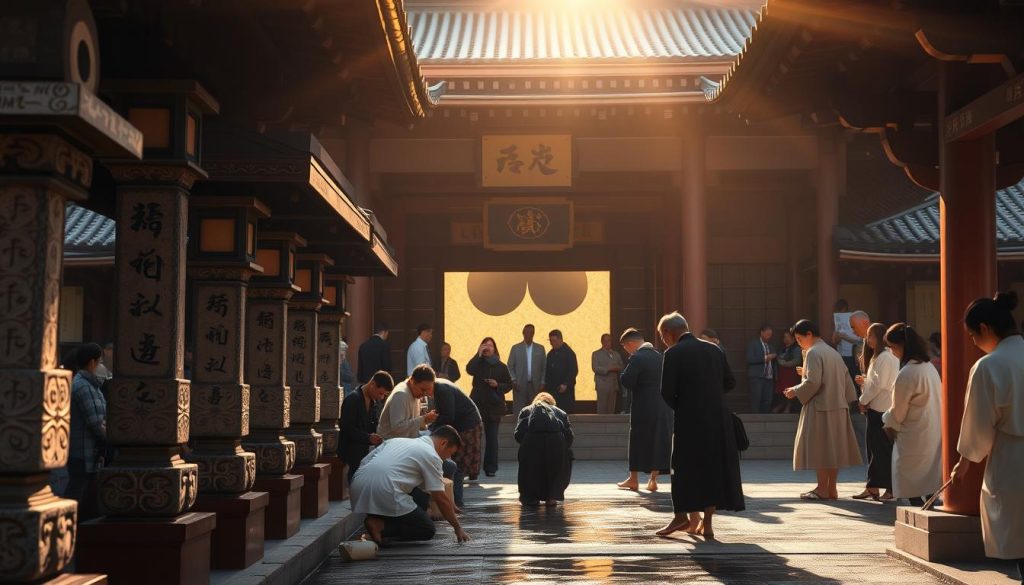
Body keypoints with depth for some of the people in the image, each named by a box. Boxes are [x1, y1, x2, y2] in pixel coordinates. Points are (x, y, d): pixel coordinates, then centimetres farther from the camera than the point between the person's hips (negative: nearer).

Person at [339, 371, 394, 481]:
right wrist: (368, 437, -25)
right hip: (352, 452, -7)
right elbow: (346, 428, -17)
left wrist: (378, 438, 0)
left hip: (367, 451, 7)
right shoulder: (352, 400, -13)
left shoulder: (375, 402, 12)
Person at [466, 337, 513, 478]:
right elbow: (469, 370, -16)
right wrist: (479, 354, -13)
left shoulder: (501, 367, 7)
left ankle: (490, 468, 10)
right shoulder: (478, 363, 7)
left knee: (492, 438, 4)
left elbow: (509, 385, 9)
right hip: (477, 404, -1)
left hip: (494, 406, 1)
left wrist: (497, 385, -9)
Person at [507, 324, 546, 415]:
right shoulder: (515, 348, 6)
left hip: (535, 386, 1)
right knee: (518, 411, -3)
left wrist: (542, 383, 0)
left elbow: (544, 367, 7)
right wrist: (514, 381, -6)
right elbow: (510, 366, 5)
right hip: (520, 385, -1)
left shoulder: (540, 348, 8)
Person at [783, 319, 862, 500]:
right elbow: (846, 378, 15)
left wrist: (795, 391, -7)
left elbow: (813, 382, -20)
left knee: (818, 448, -3)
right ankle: (831, 488, 12)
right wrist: (845, 398, 17)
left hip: (819, 407, -9)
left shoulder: (813, 353, -12)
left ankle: (822, 489, -2)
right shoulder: (833, 352, 15)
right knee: (833, 447, 9)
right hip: (838, 406, 9)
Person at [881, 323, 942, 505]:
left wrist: (889, 425, 9)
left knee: (912, 490, -1)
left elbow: (898, 410, -12)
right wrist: (893, 423, 15)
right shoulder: (929, 366, 7)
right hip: (933, 436, 9)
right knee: (927, 487, 14)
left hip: (914, 440, -9)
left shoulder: (907, 374, -20)